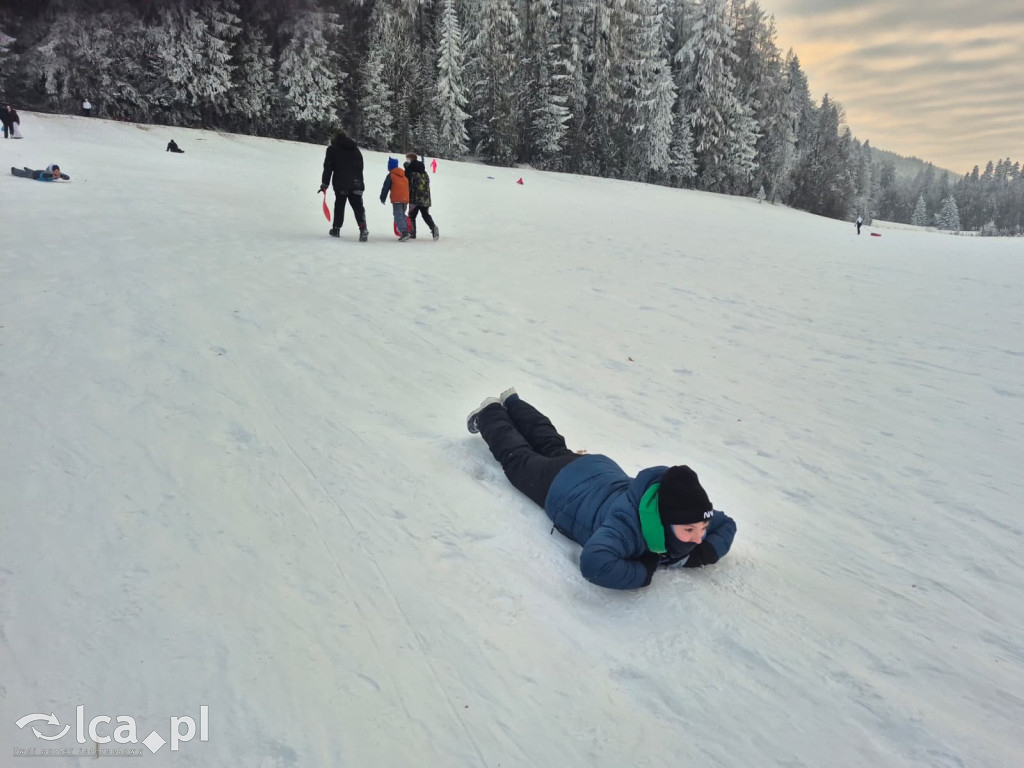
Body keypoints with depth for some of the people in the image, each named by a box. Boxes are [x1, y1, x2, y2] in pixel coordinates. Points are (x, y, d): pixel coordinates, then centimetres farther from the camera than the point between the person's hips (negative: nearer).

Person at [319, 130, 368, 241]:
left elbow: (328, 168, 0)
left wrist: (324, 183, 3)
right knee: (358, 206, -4)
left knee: (339, 205, 12)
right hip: (356, 183, 2)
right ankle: (363, 229, -22)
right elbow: (360, 167, 19)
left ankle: (336, 229, 17)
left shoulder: (332, 149, 4)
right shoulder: (356, 149, 18)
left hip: (340, 183, -2)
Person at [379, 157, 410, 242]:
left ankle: (404, 232, -25)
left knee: (398, 216, -8)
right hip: (405, 199, 7)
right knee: (402, 215, 19)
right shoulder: (404, 175, 16)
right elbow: (409, 187, 23)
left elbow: (386, 187, -3)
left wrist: (382, 198, 7)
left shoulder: (390, 175, -3)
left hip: (396, 199, -7)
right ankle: (405, 232, 14)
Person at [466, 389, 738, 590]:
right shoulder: (629, 523, -49)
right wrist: (643, 571, -50)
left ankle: (513, 403, 59)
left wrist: (702, 553, -29)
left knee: (554, 447, 35)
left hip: (601, 470, 6)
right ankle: (490, 414, 51)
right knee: (517, 458, 25)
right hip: (562, 485, -6)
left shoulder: (688, 513, -30)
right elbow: (594, 564, -64)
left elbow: (727, 524, -11)